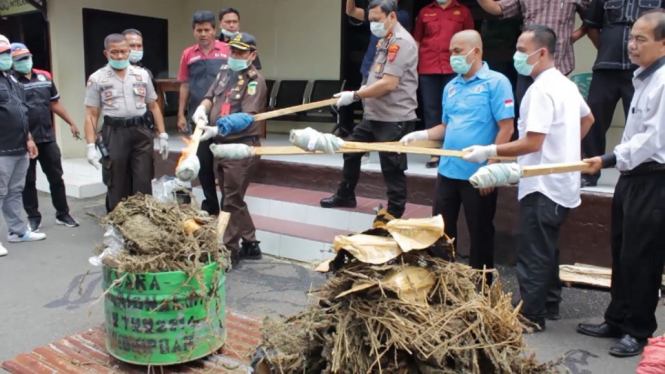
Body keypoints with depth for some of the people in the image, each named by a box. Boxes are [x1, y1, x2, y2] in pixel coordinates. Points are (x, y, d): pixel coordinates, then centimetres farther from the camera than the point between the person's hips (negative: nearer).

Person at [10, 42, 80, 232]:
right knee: (28, 181, 9)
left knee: (56, 177, 10)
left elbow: (55, 103, 16)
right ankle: (33, 217, 20)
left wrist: (71, 123, 13)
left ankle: (62, 214, 22)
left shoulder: (45, 77, 8)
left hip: (47, 138, 4)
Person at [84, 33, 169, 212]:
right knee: (118, 186, 7)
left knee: (143, 184, 4)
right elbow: (91, 115, 0)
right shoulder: (96, 79, 2)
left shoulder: (142, 74, 9)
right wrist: (91, 145, -8)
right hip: (114, 134, -1)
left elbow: (153, 107, 12)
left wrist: (163, 135, 6)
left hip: (141, 132, 2)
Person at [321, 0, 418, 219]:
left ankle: (394, 214, 11)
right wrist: (362, 97, 10)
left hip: (394, 118, -11)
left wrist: (355, 96, -19)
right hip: (374, 115, 11)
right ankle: (345, 196, 37)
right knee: (351, 150, 20)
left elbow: (389, 84, -24)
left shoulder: (401, 42, -16)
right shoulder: (385, 41, 16)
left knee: (392, 169, -2)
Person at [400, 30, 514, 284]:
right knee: (441, 230, 13)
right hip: (448, 170, 6)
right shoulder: (451, 87, 11)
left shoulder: (496, 82, -8)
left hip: (478, 174, -6)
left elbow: (506, 128, -12)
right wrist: (420, 135, 0)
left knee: (480, 234, 8)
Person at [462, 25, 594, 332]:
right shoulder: (566, 84, 12)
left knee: (532, 255, -2)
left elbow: (532, 143, -25)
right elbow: (587, 119, 27)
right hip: (561, 183, 10)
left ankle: (531, 317, 7)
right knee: (547, 250, 20)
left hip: (542, 186, -10)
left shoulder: (541, 90, -19)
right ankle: (549, 305, 31)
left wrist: (489, 151, -22)